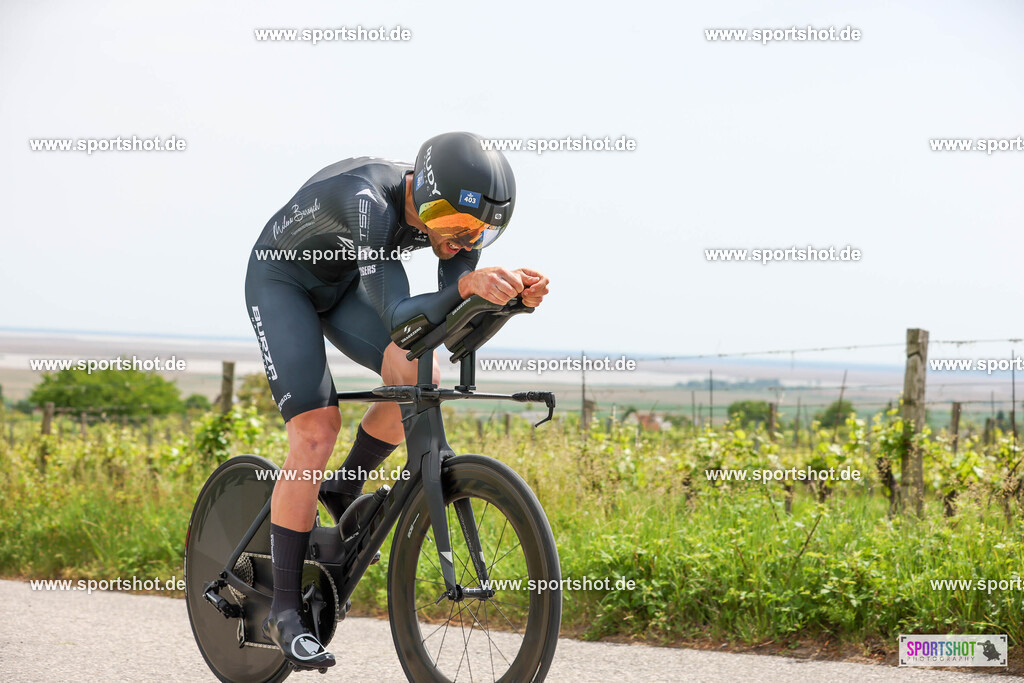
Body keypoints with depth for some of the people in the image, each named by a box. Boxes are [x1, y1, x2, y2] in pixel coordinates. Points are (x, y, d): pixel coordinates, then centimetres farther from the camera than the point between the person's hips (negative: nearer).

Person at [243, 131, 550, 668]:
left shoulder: (452, 212, -21)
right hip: (282, 282, -6)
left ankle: (345, 490, 6)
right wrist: (468, 283, -64)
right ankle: (285, 612, -11)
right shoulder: (369, 200, -40)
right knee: (316, 433, -18)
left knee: (420, 377, -20)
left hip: (344, 283, 6)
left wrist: (514, 290, -42)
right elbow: (398, 318, -48)